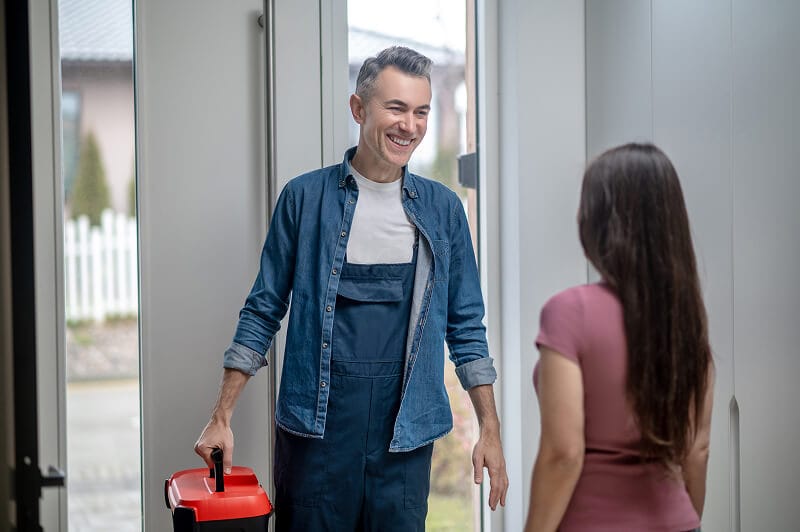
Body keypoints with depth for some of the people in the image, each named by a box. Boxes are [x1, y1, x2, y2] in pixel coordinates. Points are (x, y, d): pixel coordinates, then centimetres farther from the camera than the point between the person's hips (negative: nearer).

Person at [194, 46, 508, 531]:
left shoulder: (443, 209, 5)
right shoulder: (305, 197, 0)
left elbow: (466, 326, 9)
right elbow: (263, 311, 4)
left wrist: (491, 429, 4)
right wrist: (222, 419, 0)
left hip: (406, 432, 2)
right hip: (317, 424, -1)